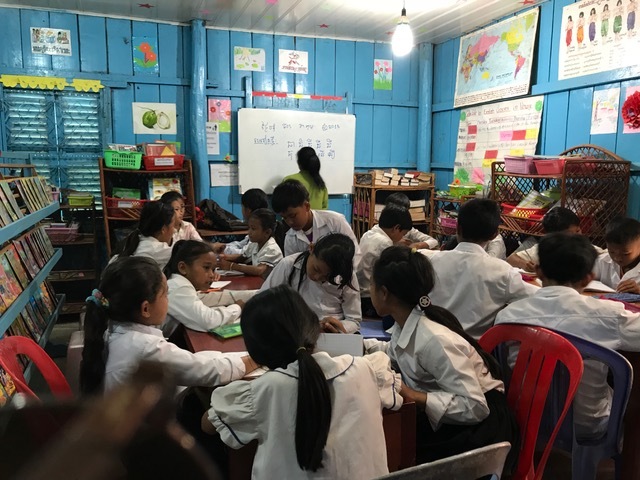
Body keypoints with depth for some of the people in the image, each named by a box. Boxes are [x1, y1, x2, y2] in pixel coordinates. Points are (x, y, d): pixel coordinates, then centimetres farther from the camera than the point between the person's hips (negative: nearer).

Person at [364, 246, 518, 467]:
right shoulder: (404, 323, -5)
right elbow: (395, 352, 19)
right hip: (447, 418, 7)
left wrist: (414, 397, -32)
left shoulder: (434, 340, -29)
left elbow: (475, 407, -29)